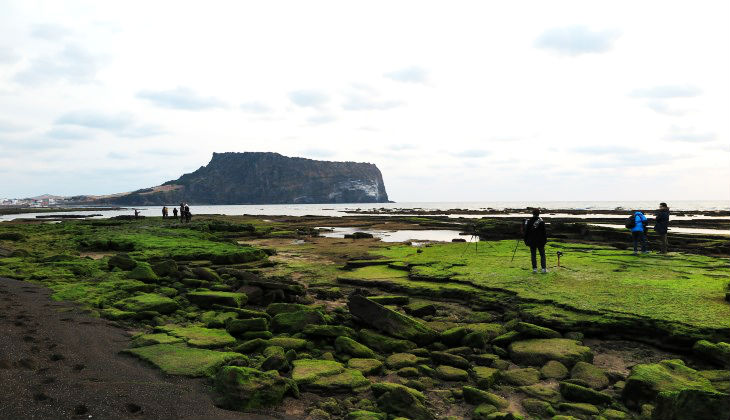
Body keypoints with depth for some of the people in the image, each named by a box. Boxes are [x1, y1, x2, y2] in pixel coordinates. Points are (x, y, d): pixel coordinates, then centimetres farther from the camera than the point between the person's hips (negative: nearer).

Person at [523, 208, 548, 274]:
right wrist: (545, 240, 2)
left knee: (533, 255, 7)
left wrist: (526, 241, 12)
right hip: (540, 241, -2)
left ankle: (534, 268, 5)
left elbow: (526, 232, 5)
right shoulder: (541, 222, -9)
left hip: (532, 242, 2)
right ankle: (544, 268, 1)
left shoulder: (528, 222, 1)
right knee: (542, 255, 6)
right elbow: (544, 232, -8)